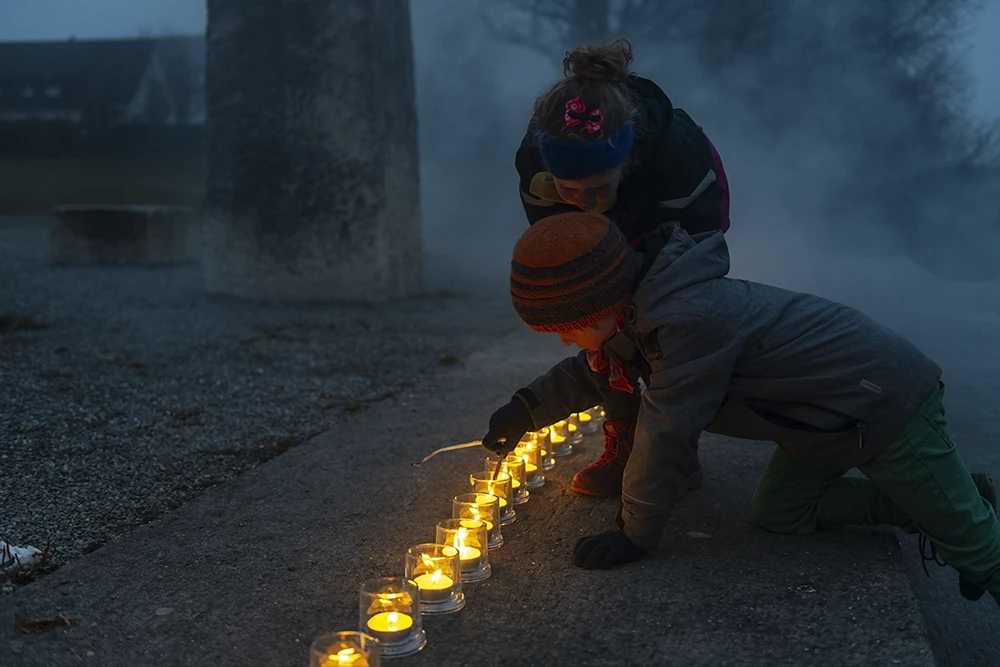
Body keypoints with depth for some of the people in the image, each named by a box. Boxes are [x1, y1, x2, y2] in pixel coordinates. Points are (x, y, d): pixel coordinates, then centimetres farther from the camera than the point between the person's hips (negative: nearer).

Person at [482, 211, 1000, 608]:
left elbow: (666, 436, -27)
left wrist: (634, 535, -15)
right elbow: (592, 368, 15)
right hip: (831, 414, 9)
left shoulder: (690, 320, -35)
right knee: (778, 512, 10)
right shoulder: (647, 301, -4)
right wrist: (526, 409, 5)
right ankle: (928, 508, 20)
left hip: (888, 404, -9)